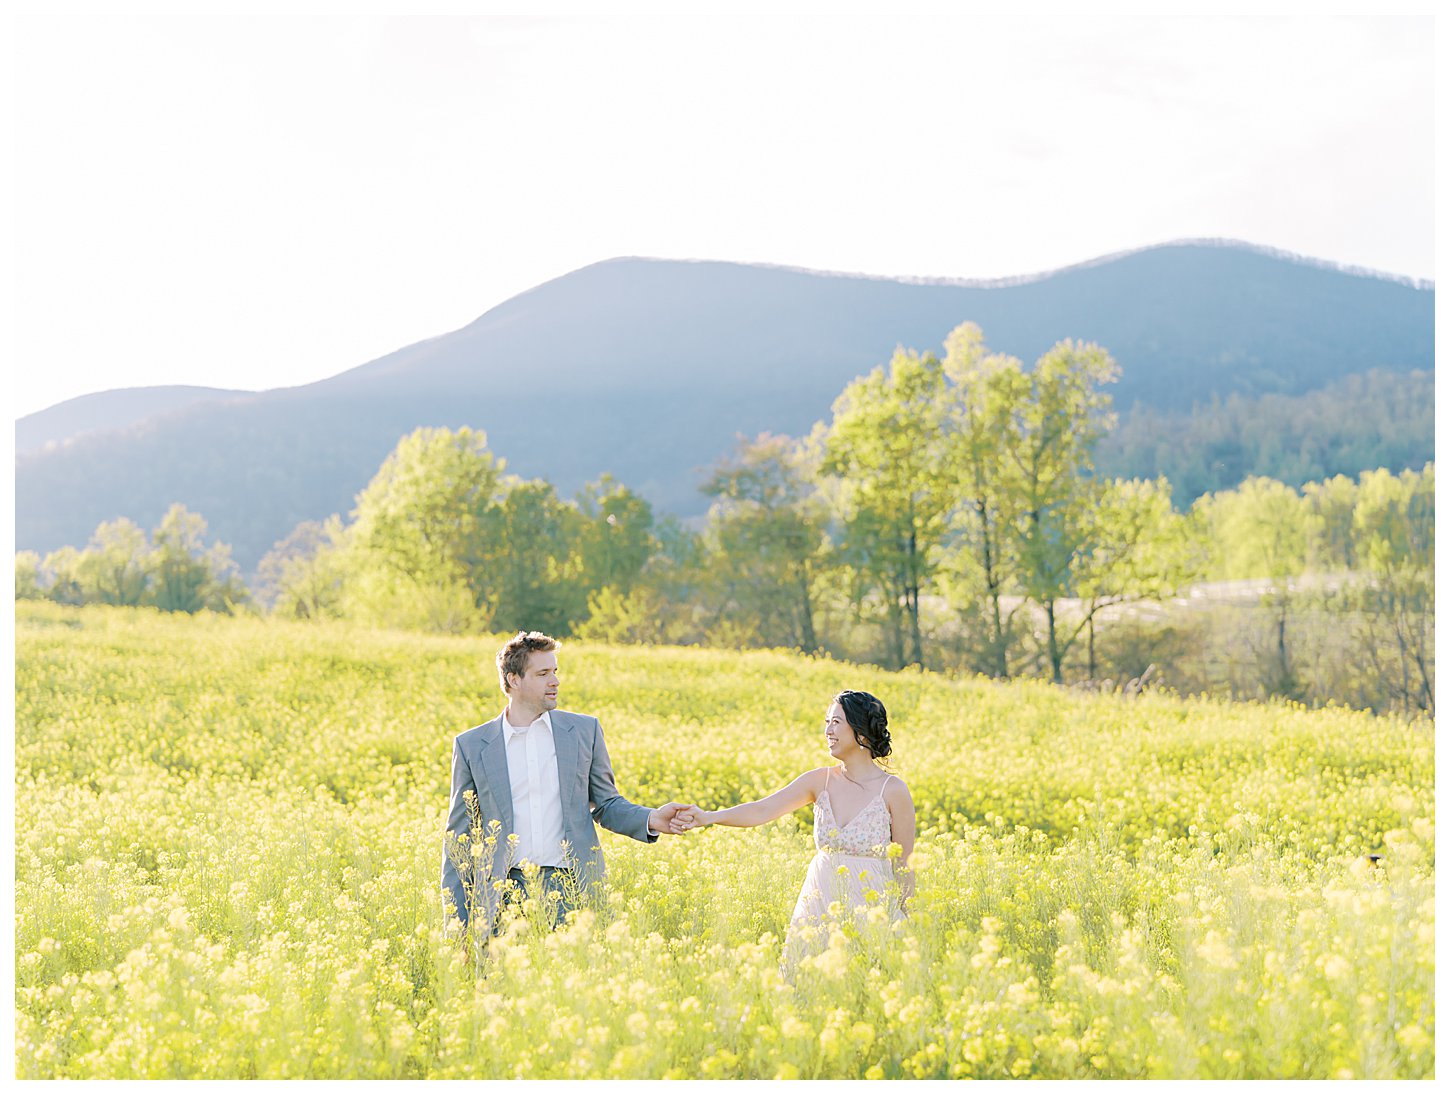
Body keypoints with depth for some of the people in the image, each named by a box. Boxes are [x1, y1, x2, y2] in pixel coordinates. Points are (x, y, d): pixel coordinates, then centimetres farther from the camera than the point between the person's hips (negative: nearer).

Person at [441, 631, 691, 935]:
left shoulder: (584, 730, 9)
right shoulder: (472, 745, 6)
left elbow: (606, 804, 16)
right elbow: (459, 837, 9)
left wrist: (650, 819, -5)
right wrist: (456, 921, 3)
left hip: (574, 891, 1)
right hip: (505, 893, 0)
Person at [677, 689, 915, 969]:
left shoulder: (893, 790, -8)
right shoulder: (821, 781, 3)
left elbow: (903, 867, -3)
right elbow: (761, 810, -6)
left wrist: (900, 922, -2)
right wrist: (708, 817, -21)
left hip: (870, 910, -4)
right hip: (819, 905, 4)